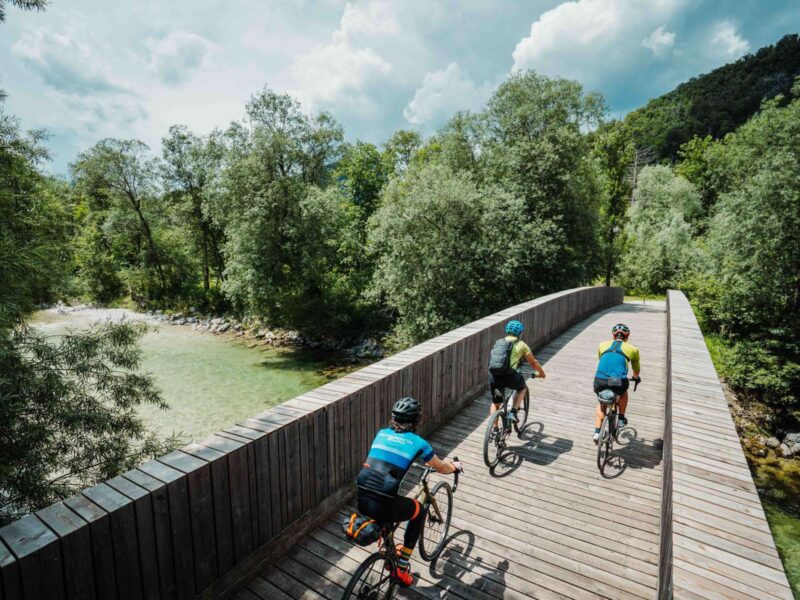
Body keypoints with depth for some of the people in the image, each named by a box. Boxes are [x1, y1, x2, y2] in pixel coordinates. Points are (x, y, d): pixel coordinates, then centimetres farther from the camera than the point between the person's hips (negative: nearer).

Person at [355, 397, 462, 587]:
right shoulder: (418, 442, 2)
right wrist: (455, 467, 41)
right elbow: (441, 468, 19)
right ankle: (402, 568, 29)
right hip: (382, 507, -5)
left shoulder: (382, 433, 14)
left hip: (361, 502, 5)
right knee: (419, 511, 25)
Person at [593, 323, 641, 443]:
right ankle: (621, 418, 41)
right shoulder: (632, 349, 17)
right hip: (619, 382, -1)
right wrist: (636, 377, 58)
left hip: (600, 381, 1)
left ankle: (597, 432, 21)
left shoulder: (602, 345, 20)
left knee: (601, 403, 30)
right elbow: (636, 368, 35)